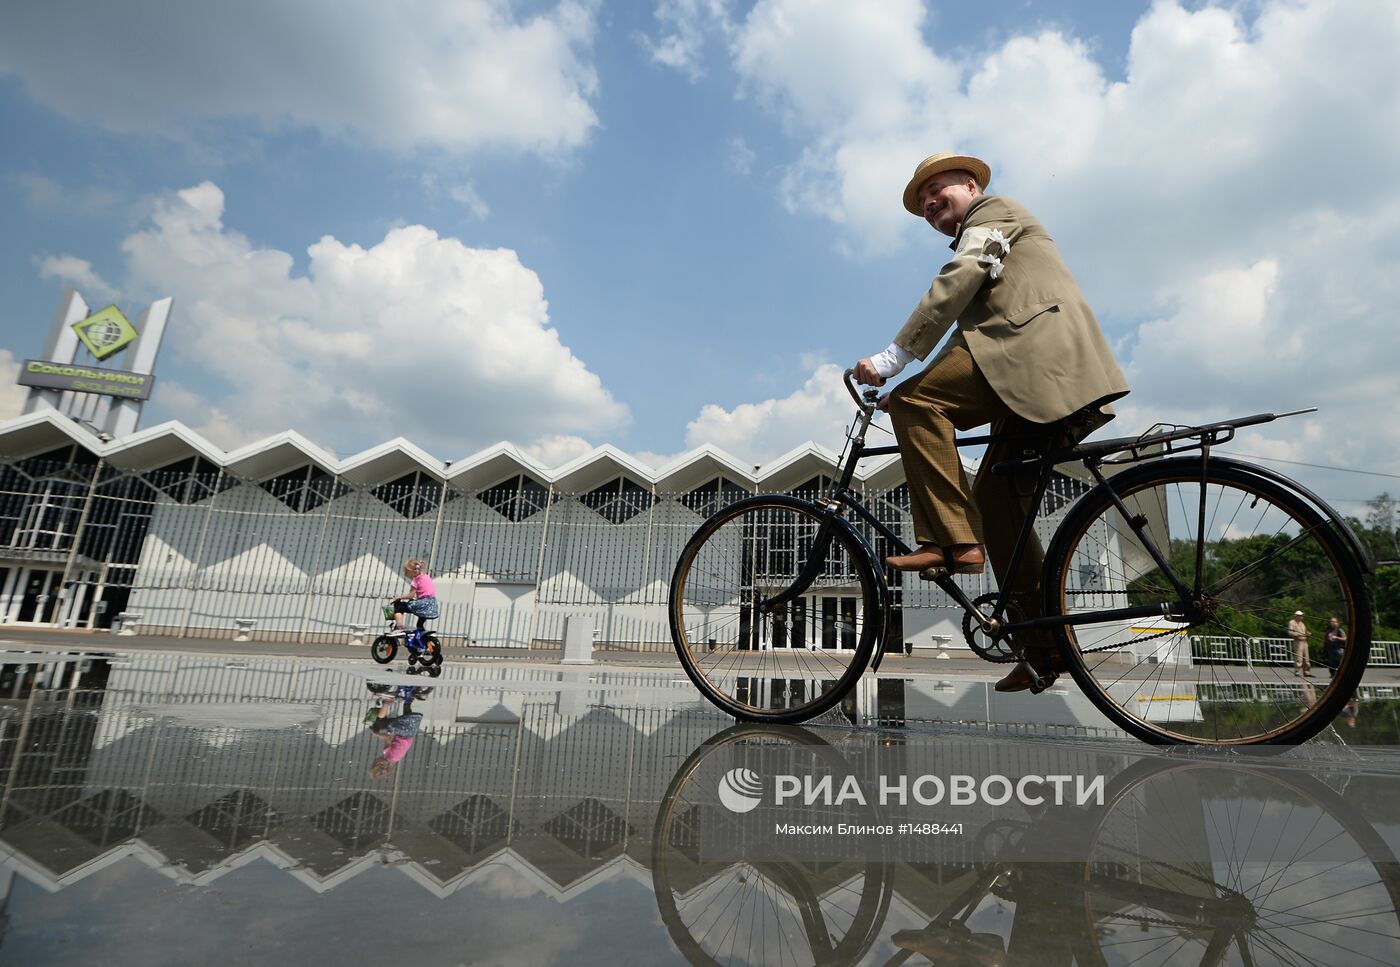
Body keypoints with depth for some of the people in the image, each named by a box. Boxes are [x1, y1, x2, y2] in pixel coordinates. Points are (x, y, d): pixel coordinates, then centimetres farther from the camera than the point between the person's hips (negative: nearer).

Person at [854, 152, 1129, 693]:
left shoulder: (992, 211, 10)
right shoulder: (976, 246, 36)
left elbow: (952, 287, -10)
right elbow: (968, 335, 29)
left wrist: (893, 359, -15)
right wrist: (907, 388, 20)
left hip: (1040, 356, -9)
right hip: (1043, 382, 9)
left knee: (914, 401, -20)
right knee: (993, 500, 4)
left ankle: (950, 542, -23)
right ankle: (1046, 645, 7)